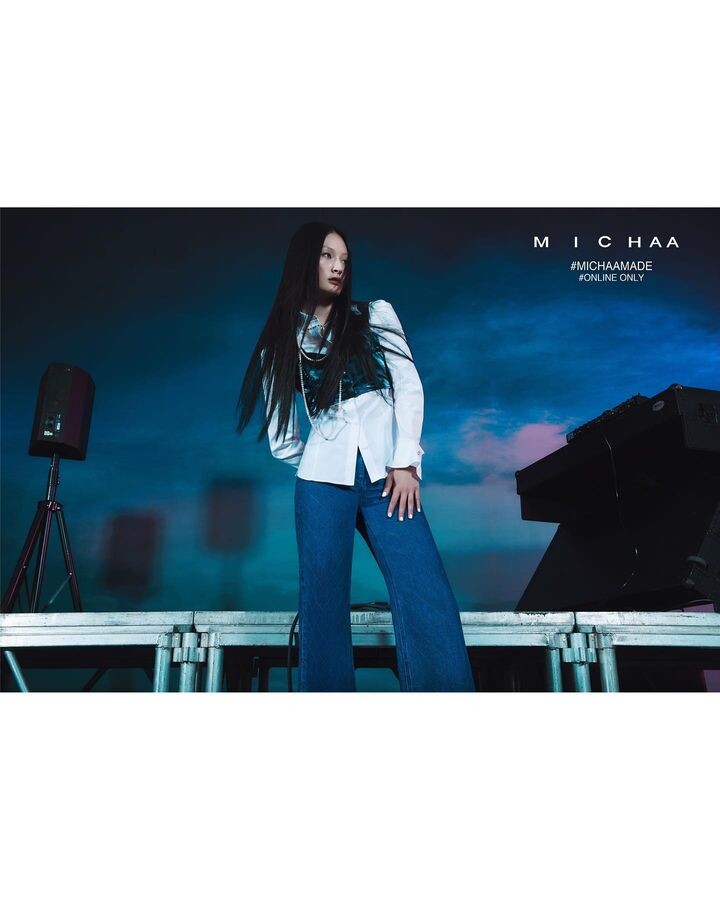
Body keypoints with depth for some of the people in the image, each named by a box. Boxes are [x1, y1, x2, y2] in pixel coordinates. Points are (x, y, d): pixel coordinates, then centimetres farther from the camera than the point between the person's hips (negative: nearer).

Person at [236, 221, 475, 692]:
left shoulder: (376, 316, 14)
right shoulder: (280, 345, 15)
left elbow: (409, 387, 3)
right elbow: (281, 436, 17)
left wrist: (405, 462, -7)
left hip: (387, 471, 0)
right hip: (324, 477, 1)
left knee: (426, 600, -12)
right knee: (323, 603, -3)